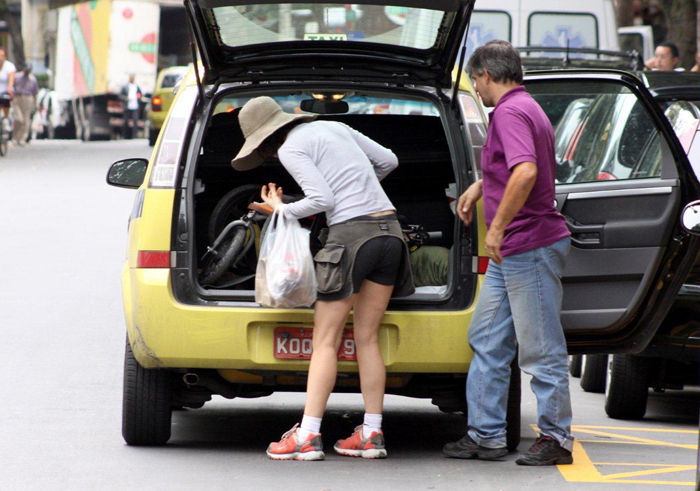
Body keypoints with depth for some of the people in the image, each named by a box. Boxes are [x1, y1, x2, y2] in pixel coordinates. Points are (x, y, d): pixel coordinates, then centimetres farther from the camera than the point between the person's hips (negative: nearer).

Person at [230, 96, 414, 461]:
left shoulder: (291, 149, -2)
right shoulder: (335, 127, 19)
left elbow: (323, 200, -11)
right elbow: (388, 160, 23)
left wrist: (282, 210, 5)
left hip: (351, 233, -7)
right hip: (389, 229, 7)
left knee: (325, 340, -3)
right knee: (366, 339, 11)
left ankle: (308, 437, -7)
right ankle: (372, 434, 7)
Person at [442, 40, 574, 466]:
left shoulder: (511, 112, -15)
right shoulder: (525, 108, 18)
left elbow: (526, 172, -31)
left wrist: (498, 226, -27)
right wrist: (480, 186, 36)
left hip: (533, 246, -11)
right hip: (510, 253, 11)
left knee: (541, 350, -4)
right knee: (487, 340, 13)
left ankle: (556, 439, 2)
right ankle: (486, 435, 16)